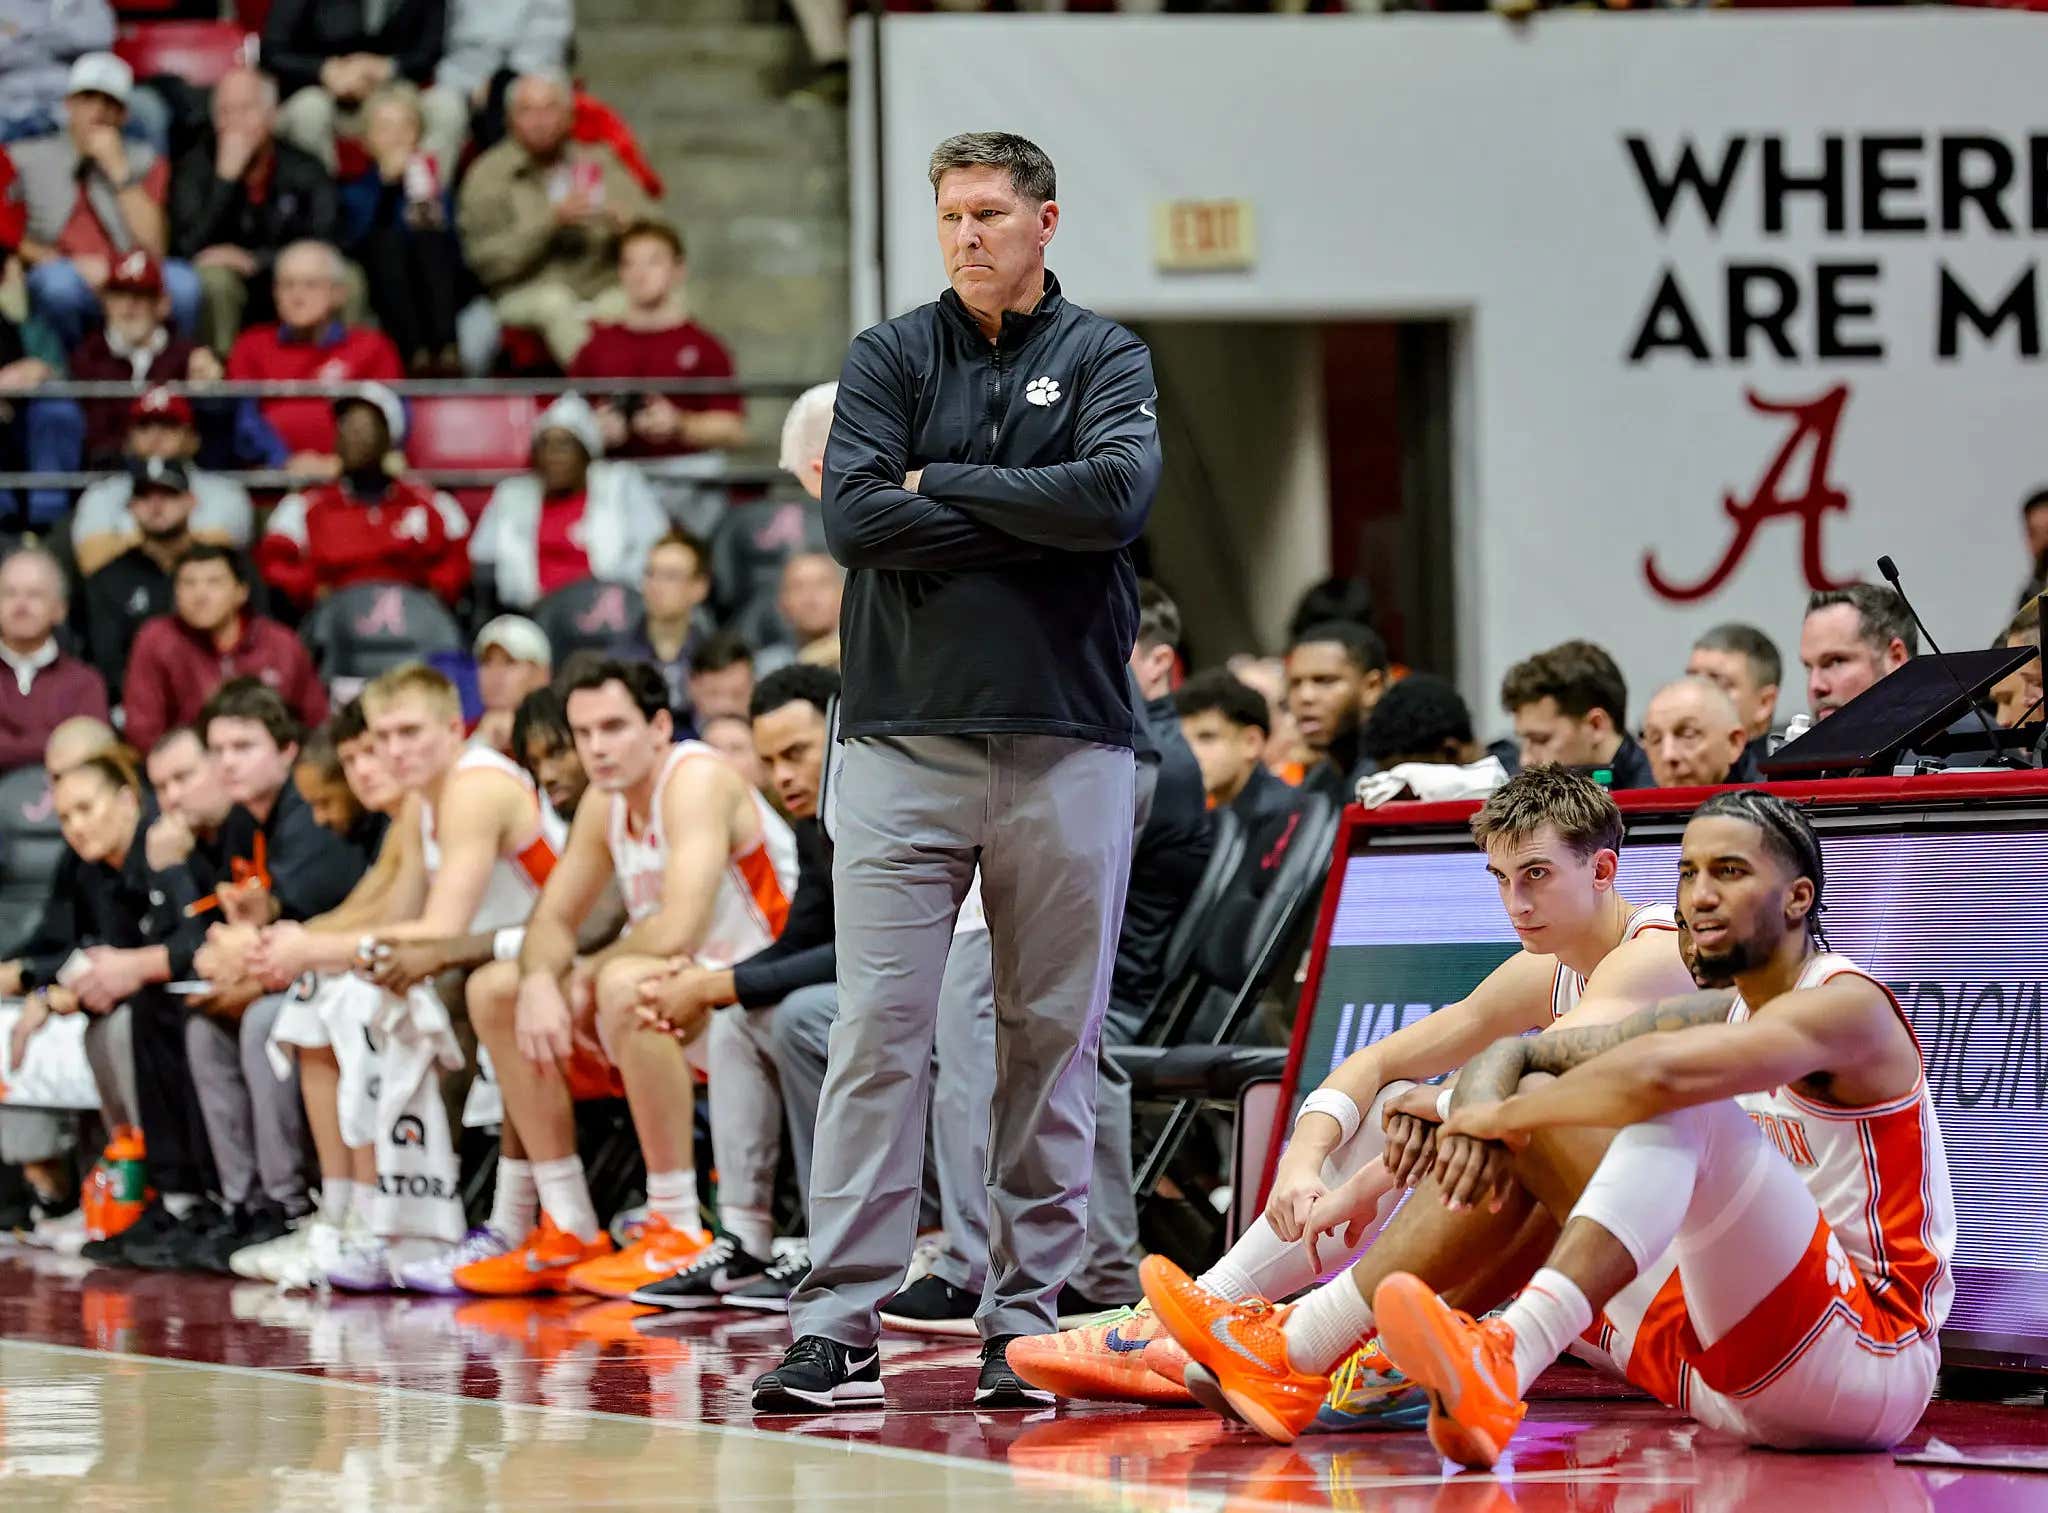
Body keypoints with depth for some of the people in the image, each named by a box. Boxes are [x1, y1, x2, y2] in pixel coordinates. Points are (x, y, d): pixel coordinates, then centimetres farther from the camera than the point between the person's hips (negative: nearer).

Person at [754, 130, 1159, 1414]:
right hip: (908, 741, 0)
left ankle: (1028, 1320, 9)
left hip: (1067, 744, 0)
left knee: (1054, 1041, 3)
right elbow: (855, 516, -7)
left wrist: (943, 484, -6)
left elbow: (1117, 495, -12)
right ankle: (839, 1326, -6)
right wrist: (1033, 524, -7)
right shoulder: (890, 358, 9)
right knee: (878, 1035, -5)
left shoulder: (1104, 358, 7)